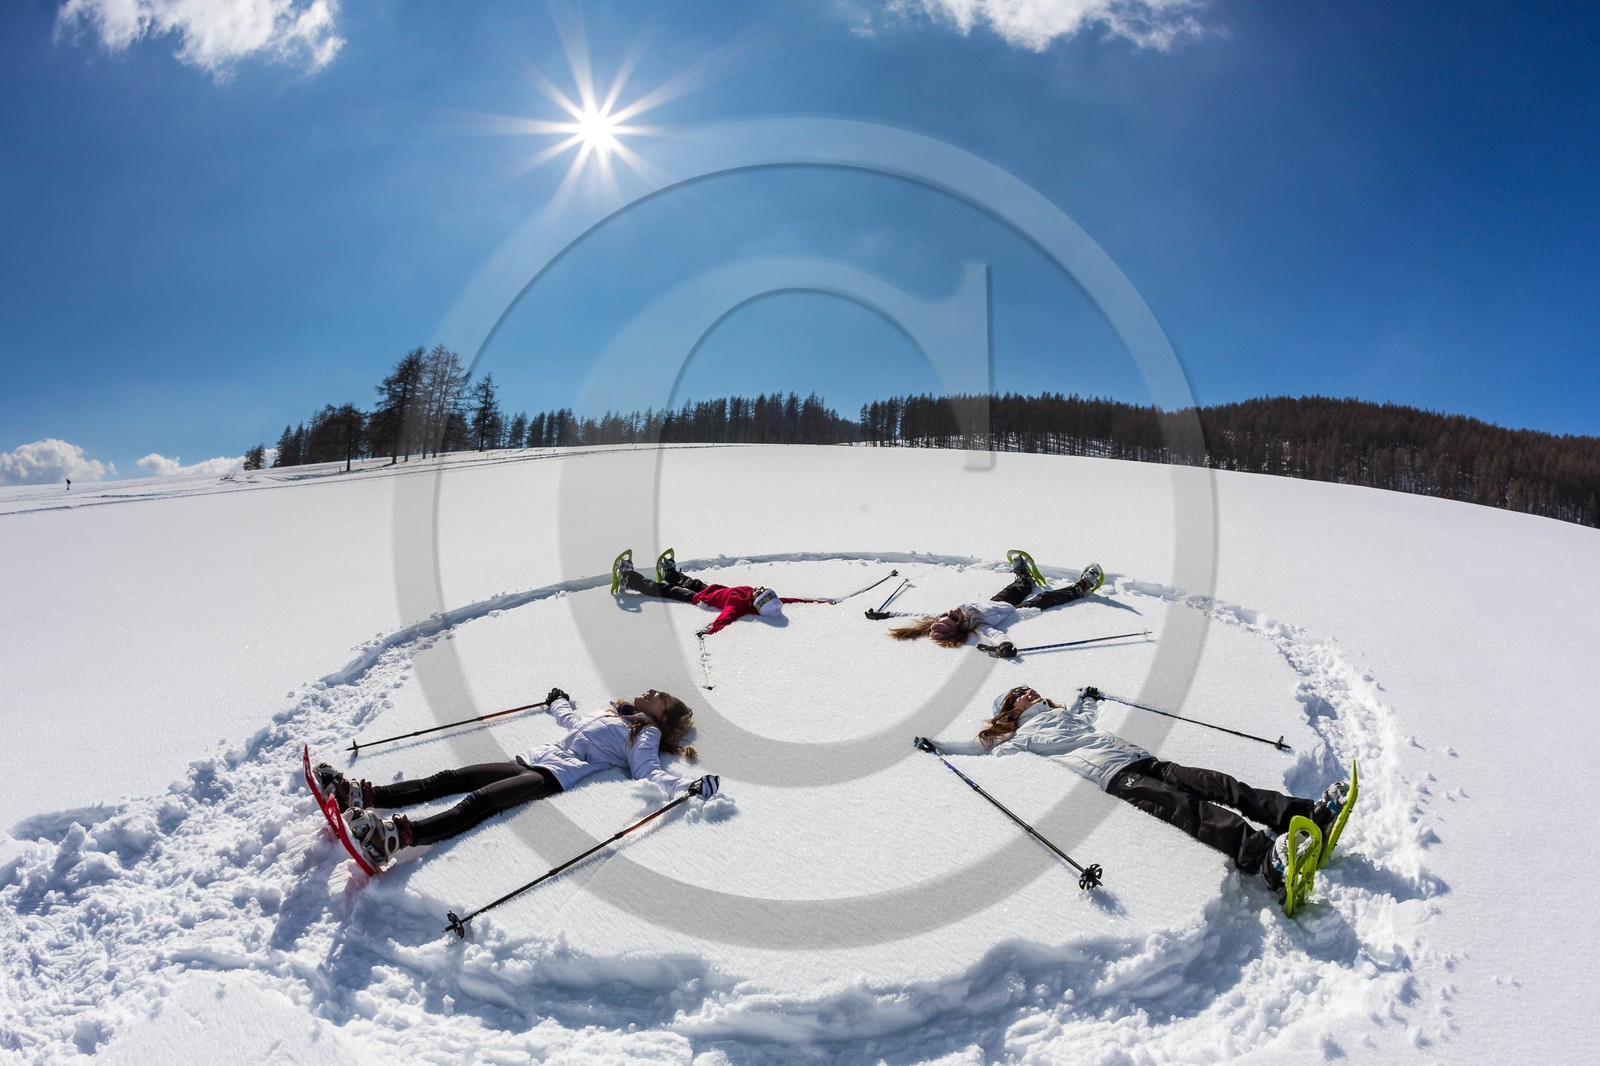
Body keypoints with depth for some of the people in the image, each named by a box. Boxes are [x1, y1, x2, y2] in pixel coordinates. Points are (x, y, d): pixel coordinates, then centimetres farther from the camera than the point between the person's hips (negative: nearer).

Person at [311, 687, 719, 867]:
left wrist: (689, 787, -27)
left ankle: (396, 835, -49)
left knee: (479, 801, -30)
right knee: (448, 780, -4)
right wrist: (558, 703, 65)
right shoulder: (608, 715, 30)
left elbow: (649, 772, -9)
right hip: (534, 759, 8)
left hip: (556, 775, -8)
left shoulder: (646, 734, 7)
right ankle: (362, 796, -10)